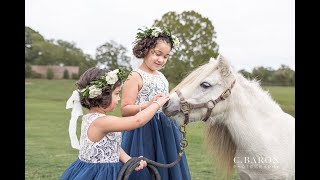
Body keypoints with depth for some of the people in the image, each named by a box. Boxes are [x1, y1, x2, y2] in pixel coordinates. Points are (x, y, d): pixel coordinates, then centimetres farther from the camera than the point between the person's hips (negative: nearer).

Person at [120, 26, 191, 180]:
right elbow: (125, 110, -15)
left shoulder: (162, 77, 13)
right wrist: (148, 105, -27)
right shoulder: (136, 77, -10)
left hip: (165, 132, 8)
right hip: (144, 132, -7)